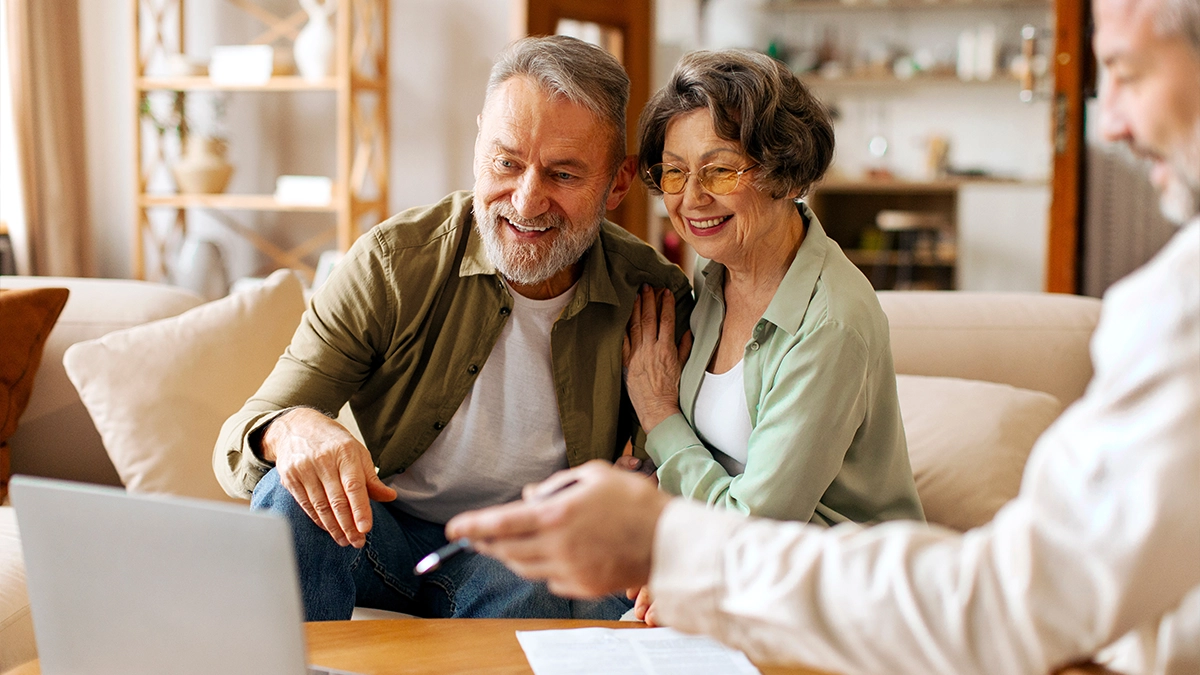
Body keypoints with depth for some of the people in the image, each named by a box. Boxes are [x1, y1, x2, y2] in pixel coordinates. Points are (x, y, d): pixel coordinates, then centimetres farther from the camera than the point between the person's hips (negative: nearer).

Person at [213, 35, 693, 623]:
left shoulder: (654, 297, -12)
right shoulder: (394, 261, -14)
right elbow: (242, 441, -15)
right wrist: (291, 430, -41)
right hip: (378, 533, 1)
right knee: (294, 494, -30)